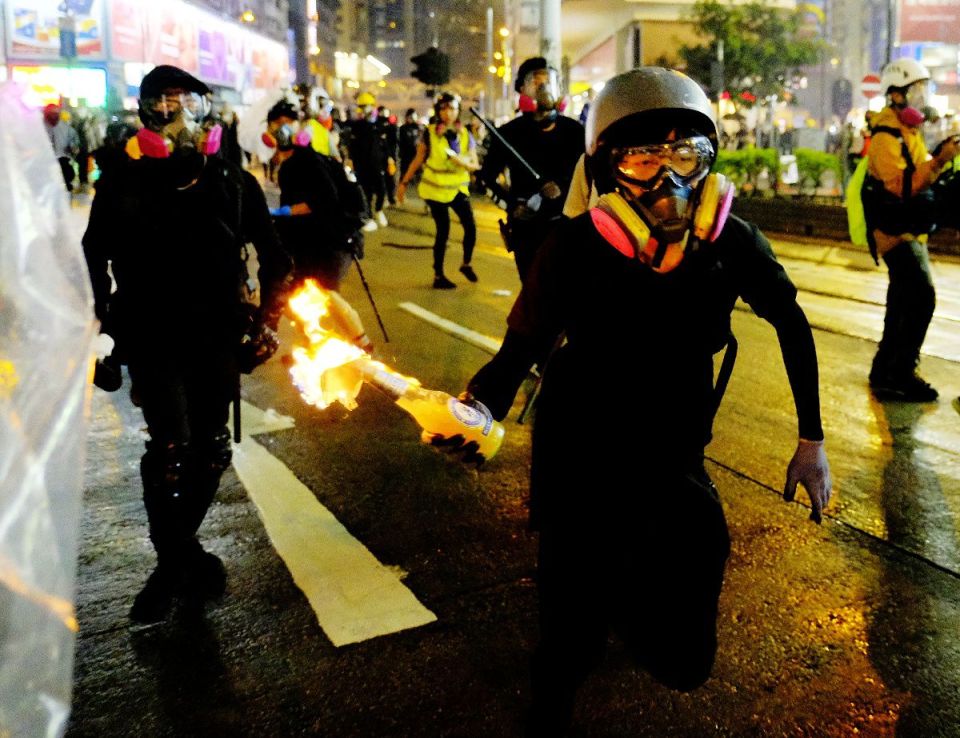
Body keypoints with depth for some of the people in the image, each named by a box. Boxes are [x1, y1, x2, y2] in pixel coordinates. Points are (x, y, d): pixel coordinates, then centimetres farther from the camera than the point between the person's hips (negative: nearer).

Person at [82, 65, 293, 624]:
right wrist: (102, 325, 7)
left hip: (217, 333, 2)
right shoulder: (125, 184, -1)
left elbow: (274, 256, 10)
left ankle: (176, 556, 28)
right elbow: (94, 256, 13)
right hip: (152, 335, -2)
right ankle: (181, 559, 8)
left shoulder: (233, 184, 0)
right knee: (172, 446, -15)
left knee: (211, 450, 6)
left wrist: (267, 321, 4)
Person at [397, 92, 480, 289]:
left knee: (470, 226, -8)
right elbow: (417, 160, 0)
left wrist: (463, 162, -23)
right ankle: (438, 276, 9)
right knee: (443, 231, -4)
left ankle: (466, 264, 17)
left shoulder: (466, 135, -1)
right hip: (435, 188, -3)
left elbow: (474, 165, -1)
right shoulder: (429, 133, -7)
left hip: (458, 188, 3)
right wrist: (404, 182, 0)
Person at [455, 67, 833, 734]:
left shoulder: (732, 243, -12)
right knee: (571, 648, -5)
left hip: (673, 461, 3)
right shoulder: (578, 246, -20)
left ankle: (617, 591, 41)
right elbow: (522, 345, -14)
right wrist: (480, 406, -36)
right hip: (579, 461, -3)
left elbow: (792, 324, 5)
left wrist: (813, 439, 5)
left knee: (685, 661, 7)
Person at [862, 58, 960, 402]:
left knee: (903, 303, 14)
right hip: (895, 231, -11)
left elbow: (919, 173, 17)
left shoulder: (909, 128, 15)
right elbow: (902, 186, -26)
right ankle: (898, 376, -14)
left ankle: (885, 372, 24)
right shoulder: (886, 135, -17)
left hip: (910, 230, 11)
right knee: (923, 297, -18)